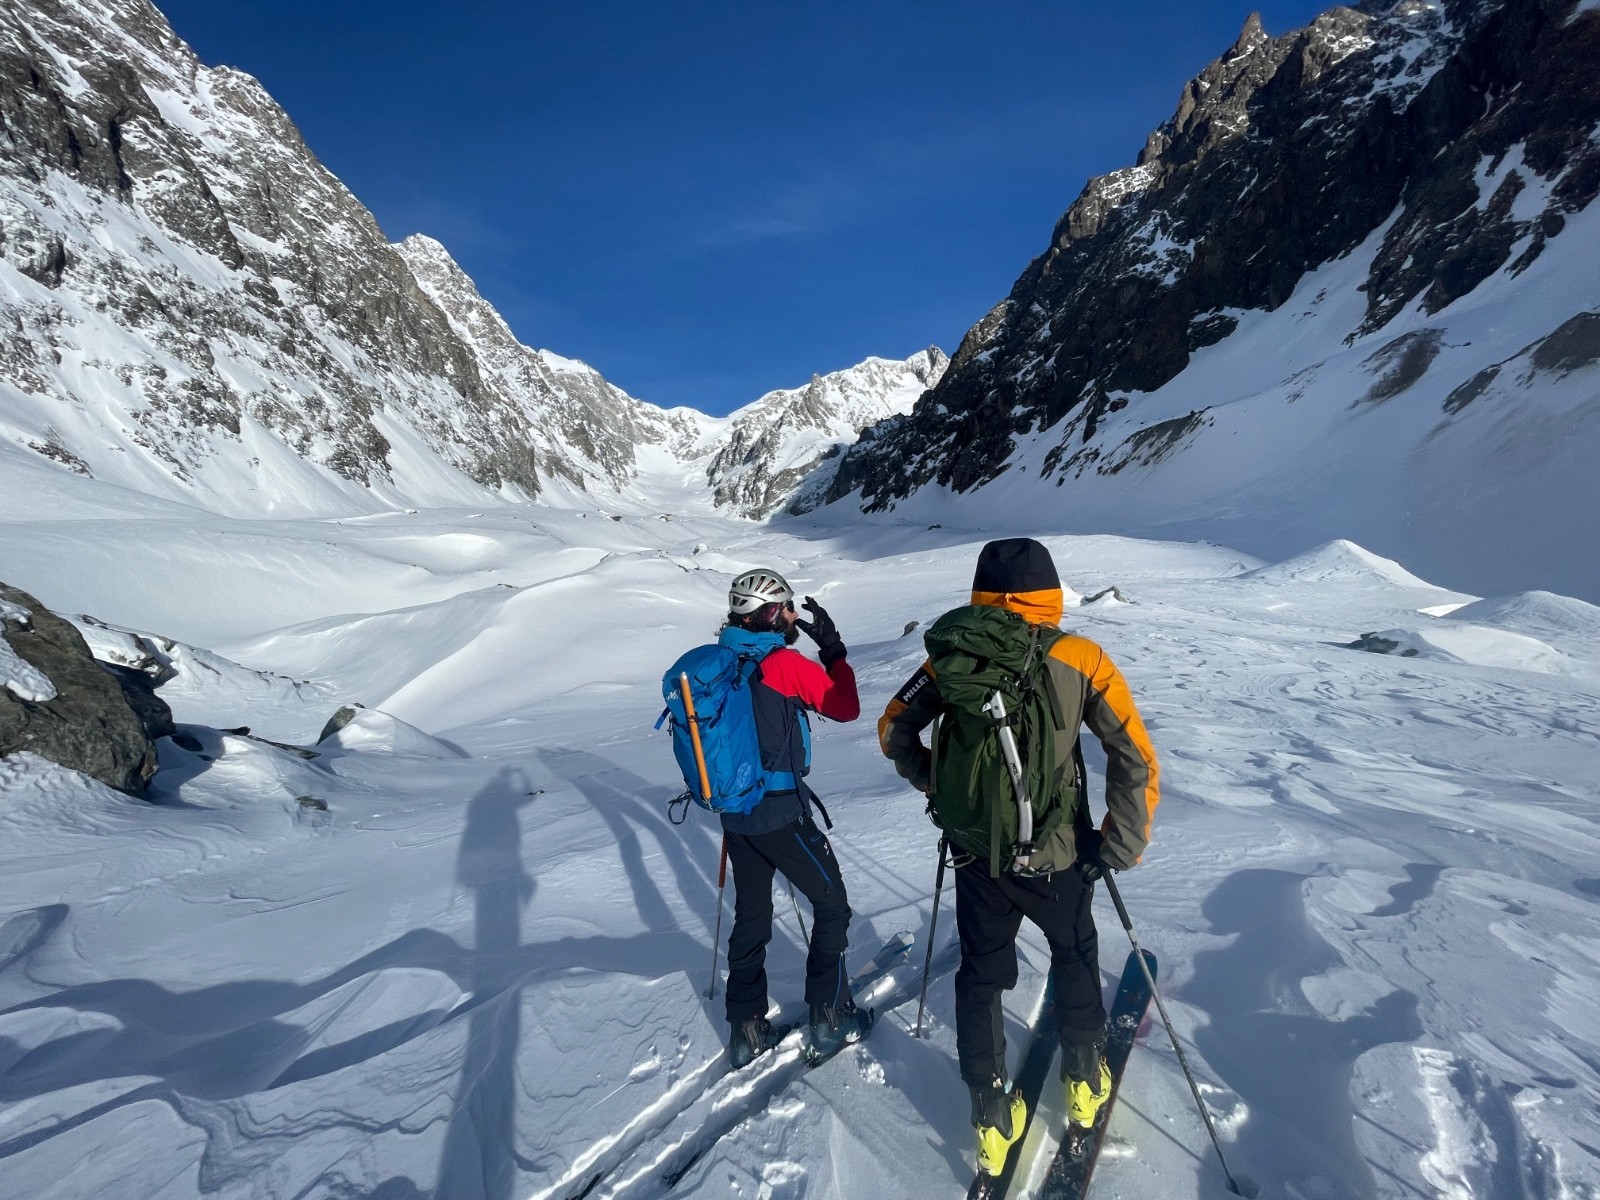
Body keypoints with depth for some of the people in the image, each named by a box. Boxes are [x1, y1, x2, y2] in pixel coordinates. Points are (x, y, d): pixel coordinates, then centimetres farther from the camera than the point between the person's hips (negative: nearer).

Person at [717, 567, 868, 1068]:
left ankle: (747, 1029, 30)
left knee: (750, 917, 20)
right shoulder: (786, 664, -17)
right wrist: (833, 648, -1)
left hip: (734, 814, 7)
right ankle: (830, 1016, 24)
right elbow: (847, 707, -8)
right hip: (781, 814, -6)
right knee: (832, 906, 14)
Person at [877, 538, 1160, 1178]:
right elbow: (1136, 758, -15)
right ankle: (1085, 1081, 47)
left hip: (975, 855, 1)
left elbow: (894, 730, -1)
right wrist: (1120, 846, -6)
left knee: (980, 975, 21)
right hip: (1056, 858, -1)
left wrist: (936, 787, 12)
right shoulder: (1081, 659, -13)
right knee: (1075, 957, 28)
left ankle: (992, 1119, 34)